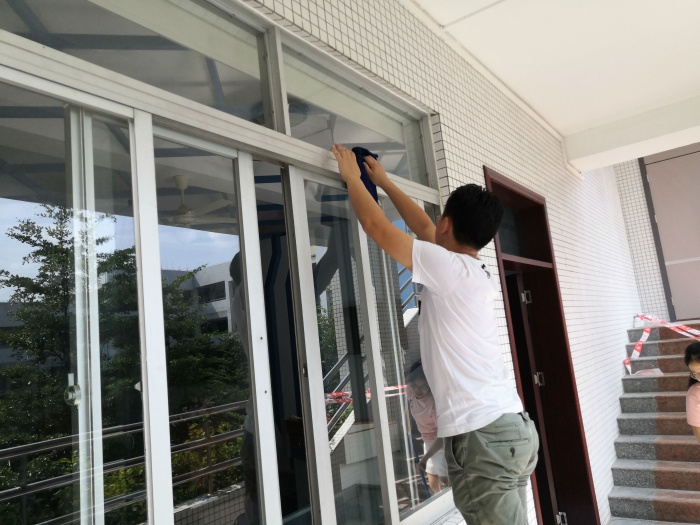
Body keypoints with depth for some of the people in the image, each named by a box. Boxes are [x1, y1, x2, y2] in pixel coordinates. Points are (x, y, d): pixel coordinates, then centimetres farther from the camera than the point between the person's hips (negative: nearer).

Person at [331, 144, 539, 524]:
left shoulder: (449, 267, -11)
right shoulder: (479, 274, 14)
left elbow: (375, 226, -6)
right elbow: (424, 229, 25)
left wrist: (352, 177, 11)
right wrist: (383, 182, 34)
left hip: (481, 435, -9)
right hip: (514, 426, 9)